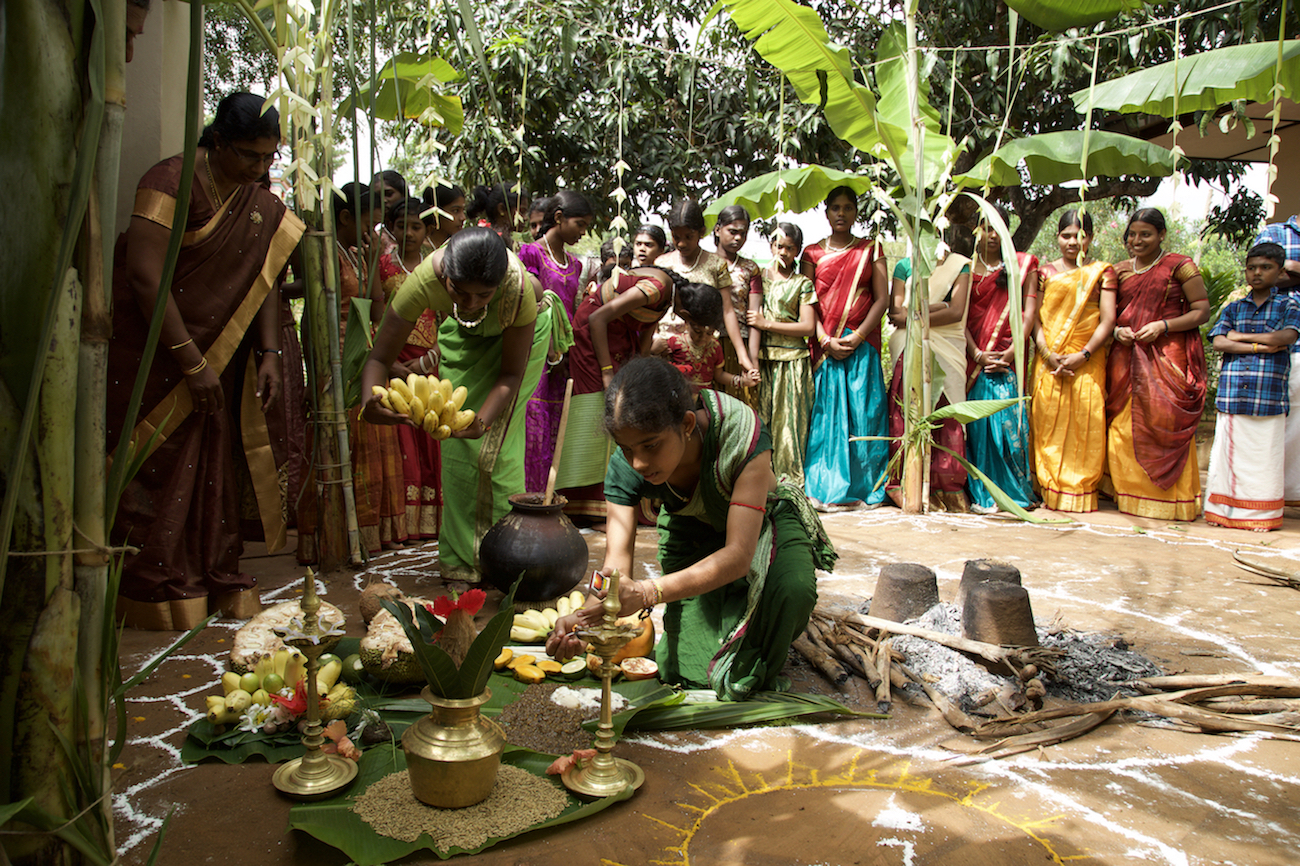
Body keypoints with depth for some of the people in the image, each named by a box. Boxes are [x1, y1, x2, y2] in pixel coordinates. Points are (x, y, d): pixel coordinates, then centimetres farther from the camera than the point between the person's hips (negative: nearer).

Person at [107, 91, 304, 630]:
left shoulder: (261, 206, 6)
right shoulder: (171, 182, -14)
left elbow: (263, 279, 5)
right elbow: (146, 277, -21)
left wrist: (268, 354, -7)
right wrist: (190, 361, -22)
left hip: (217, 353, 6)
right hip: (153, 350, -5)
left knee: (216, 468, 6)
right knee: (158, 467, -2)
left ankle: (217, 583, 16)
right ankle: (155, 593, 9)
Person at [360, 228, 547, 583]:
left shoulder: (518, 287, -42)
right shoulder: (424, 280, -38)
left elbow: (511, 373, -29)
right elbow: (379, 357, -32)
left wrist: (484, 420, -47)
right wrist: (370, 402, -53)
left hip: (515, 332, -2)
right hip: (462, 334, 3)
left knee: (497, 443, -11)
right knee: (456, 443, -2)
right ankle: (460, 557, 10)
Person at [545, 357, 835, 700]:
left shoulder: (741, 434, -40)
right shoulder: (625, 467, -28)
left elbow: (739, 554, -42)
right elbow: (616, 562, -30)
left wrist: (648, 592, -55)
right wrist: (589, 614, -54)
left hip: (760, 523, -2)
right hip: (693, 532, 2)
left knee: (792, 588, -36)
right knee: (694, 674, -8)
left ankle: (759, 674, -2)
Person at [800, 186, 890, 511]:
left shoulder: (870, 250, 11)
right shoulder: (812, 253, 10)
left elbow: (882, 298, 3)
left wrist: (859, 335, -10)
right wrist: (826, 341, -11)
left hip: (862, 343, 0)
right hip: (825, 343, 0)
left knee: (863, 410, -3)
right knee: (825, 412, -3)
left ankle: (864, 487, 5)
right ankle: (825, 488, 2)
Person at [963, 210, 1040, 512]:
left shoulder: (1022, 264, 11)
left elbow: (1029, 313, 3)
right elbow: (959, 316, 2)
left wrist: (1010, 353, -8)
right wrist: (977, 355, -10)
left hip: (1007, 354, 0)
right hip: (974, 355, 0)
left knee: (1008, 416, -10)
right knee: (977, 422, -4)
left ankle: (1015, 490, 0)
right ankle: (982, 492, 3)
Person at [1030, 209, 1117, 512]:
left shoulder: (1101, 272, 8)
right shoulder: (1046, 272, 12)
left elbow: (1107, 321, 0)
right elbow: (1035, 317, 4)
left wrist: (1083, 355, -11)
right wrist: (1048, 354, -10)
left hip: (1087, 362, -1)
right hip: (1049, 362, 1)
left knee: (1085, 425, -4)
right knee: (1048, 424, -1)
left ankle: (1081, 493, 3)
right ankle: (1050, 491, 7)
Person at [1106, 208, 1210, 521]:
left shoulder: (1180, 266, 0)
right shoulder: (1120, 271, 14)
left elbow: (1202, 312, -3)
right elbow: (1110, 314, 20)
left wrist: (1162, 325, -15)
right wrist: (1117, 330, -2)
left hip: (1167, 357, -4)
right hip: (1127, 358, 4)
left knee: (1166, 425, -7)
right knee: (1125, 426, 1)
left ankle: (1171, 501, 2)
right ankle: (1132, 496, 12)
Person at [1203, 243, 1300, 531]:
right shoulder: (1233, 309, 15)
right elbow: (1218, 343, 0)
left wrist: (1240, 336, -2)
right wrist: (1261, 346, -10)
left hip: (1269, 396, -2)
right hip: (1232, 395, 2)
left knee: (1264, 458, -1)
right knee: (1227, 454, 2)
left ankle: (1261, 516, 7)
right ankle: (1224, 511, 9)